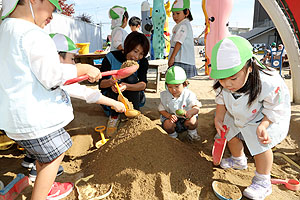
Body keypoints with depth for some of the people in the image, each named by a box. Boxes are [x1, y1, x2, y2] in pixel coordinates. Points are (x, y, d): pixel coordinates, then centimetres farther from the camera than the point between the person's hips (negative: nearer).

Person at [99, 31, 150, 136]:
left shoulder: (143, 62, -11)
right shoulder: (111, 57, -14)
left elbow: (143, 84, -27)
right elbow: (101, 84, -17)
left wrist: (126, 86, -48)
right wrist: (110, 82, -42)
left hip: (134, 98, 1)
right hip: (111, 98, 0)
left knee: (131, 78, -26)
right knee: (116, 82, -29)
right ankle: (114, 117, -15)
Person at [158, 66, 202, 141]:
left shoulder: (188, 95, -15)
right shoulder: (164, 95, -8)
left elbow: (196, 108, -24)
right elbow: (161, 109, -3)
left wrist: (187, 113, -47)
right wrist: (169, 116, -25)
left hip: (185, 119, 0)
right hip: (171, 117, 1)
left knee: (193, 121, -30)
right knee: (167, 125, -30)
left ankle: (192, 133, 6)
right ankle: (172, 135, 6)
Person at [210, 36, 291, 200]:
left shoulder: (270, 85, -41)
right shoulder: (222, 85, -27)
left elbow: (275, 111, -25)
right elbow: (221, 100, -5)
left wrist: (263, 126, -39)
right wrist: (219, 118, -15)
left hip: (269, 117, -5)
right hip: (237, 115, 6)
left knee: (260, 143, -20)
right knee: (230, 134, 14)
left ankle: (262, 182, 3)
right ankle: (239, 160, 44)